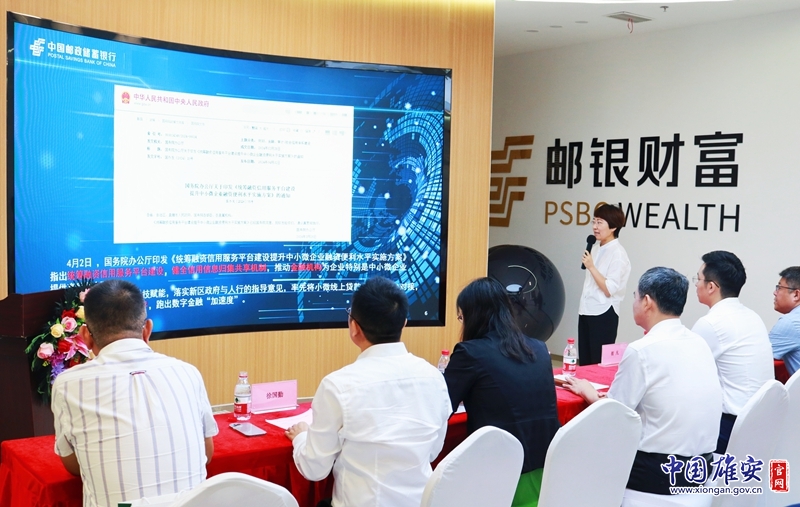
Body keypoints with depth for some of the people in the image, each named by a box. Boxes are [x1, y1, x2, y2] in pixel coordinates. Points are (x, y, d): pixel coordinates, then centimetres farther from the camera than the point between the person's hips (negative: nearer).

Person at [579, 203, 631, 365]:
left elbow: (609, 290, -19)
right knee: (585, 362, 12)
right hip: (587, 311, 8)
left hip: (604, 314, -8)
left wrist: (591, 267, -19)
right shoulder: (598, 249, 11)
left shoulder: (618, 254, -13)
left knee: (600, 363, 0)